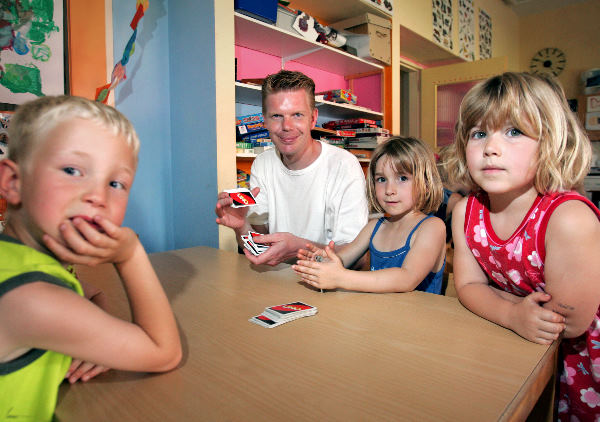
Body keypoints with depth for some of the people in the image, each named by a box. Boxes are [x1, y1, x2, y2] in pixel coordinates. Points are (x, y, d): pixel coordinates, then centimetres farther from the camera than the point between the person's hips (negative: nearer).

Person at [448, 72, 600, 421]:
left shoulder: (570, 218, -33)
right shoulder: (466, 212, -16)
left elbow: (569, 324, -27)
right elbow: (468, 285, -9)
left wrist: (499, 299, -18)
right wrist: (513, 314, -27)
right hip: (516, 342, 4)